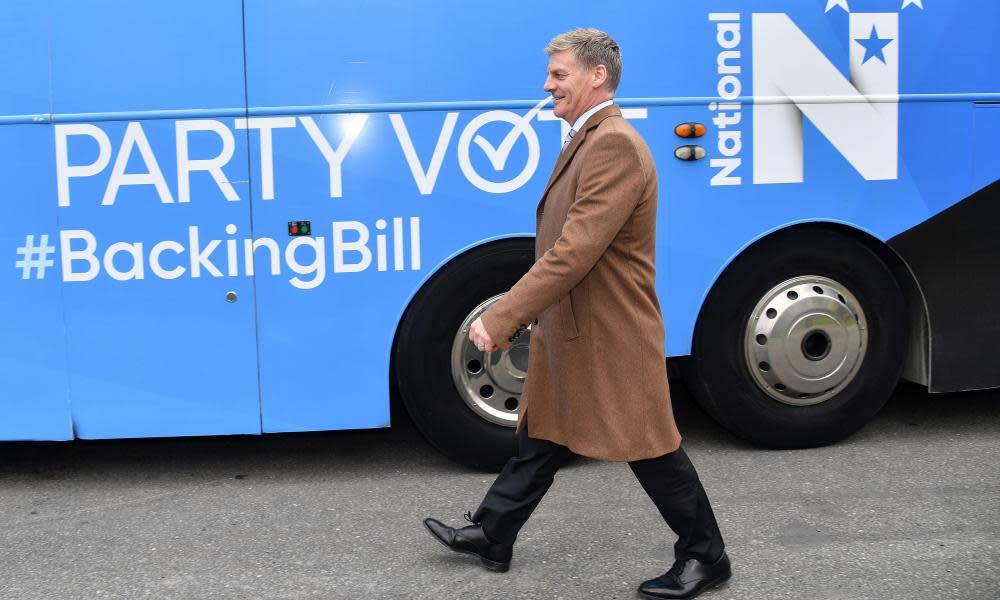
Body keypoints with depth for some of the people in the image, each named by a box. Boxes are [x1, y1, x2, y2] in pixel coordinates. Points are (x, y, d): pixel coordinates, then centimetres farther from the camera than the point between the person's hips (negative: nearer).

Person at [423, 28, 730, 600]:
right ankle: (492, 537, 30)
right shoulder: (587, 141, 13)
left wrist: (502, 318, -27)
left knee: (650, 447, 3)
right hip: (568, 333, 10)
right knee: (541, 437, 18)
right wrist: (516, 315, 16)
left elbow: (574, 252, -28)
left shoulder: (616, 145, -22)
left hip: (612, 338, -10)